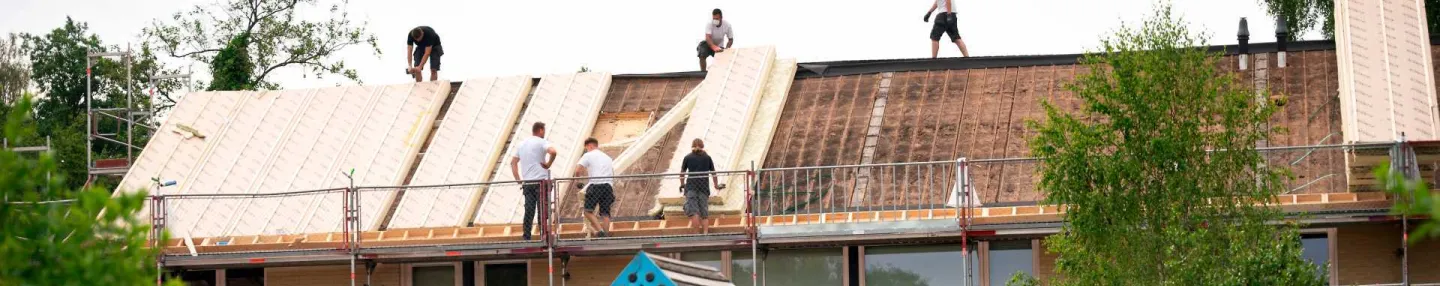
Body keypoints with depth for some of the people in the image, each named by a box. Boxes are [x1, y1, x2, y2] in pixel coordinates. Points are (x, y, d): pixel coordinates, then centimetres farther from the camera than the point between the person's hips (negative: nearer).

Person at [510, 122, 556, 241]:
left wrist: (519, 180, 16)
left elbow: (513, 162, 19)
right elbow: (552, 151, -25)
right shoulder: (541, 142, -4)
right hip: (540, 181, -5)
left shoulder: (521, 144, 16)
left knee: (529, 211, 5)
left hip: (527, 183, 5)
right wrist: (548, 164, -9)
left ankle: (526, 237, 1)